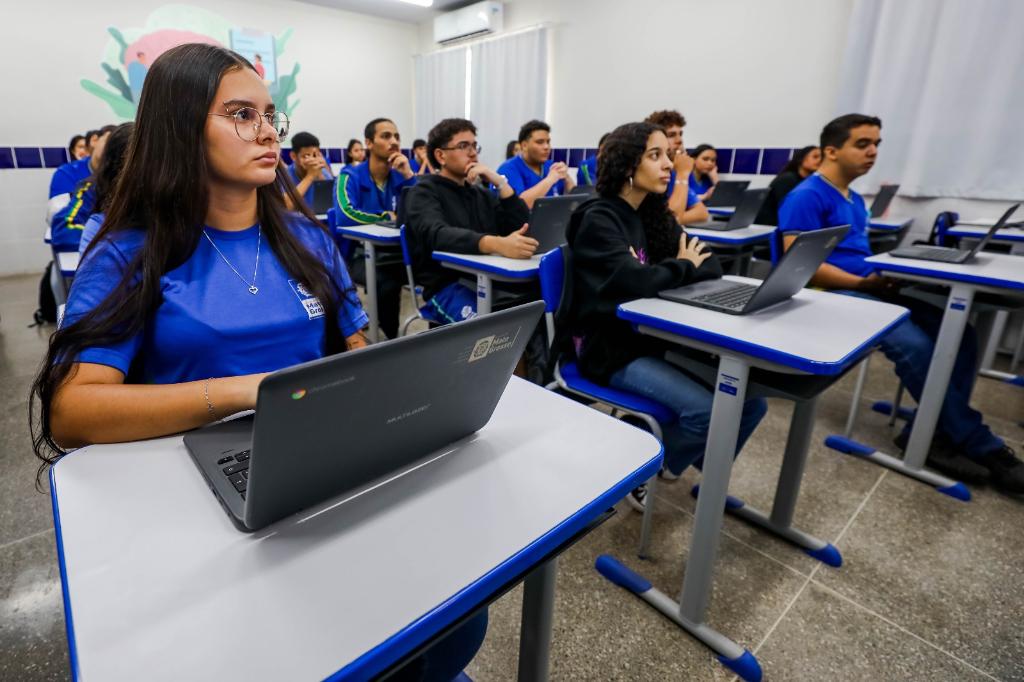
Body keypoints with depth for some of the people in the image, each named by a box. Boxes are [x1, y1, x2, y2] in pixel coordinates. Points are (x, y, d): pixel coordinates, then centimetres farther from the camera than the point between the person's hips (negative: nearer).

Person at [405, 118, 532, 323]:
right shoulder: (424, 192, 1)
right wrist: (498, 244, -38)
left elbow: (523, 226, 10)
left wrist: (500, 183, -2)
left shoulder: (481, 193, 22)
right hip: (447, 285, -6)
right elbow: (437, 236, -22)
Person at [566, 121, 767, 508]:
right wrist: (683, 267, -7)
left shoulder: (655, 214, 11)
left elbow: (711, 266, 6)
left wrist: (661, 273, -14)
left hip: (655, 338, 7)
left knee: (750, 398, -5)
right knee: (706, 410, -23)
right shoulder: (598, 219, -12)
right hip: (611, 348, -7)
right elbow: (634, 282, -27)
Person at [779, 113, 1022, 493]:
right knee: (914, 345, -28)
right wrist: (863, 283, -20)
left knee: (959, 336, -5)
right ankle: (981, 446, -11)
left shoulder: (854, 200, 23)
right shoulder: (807, 196, -8)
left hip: (870, 289, 10)